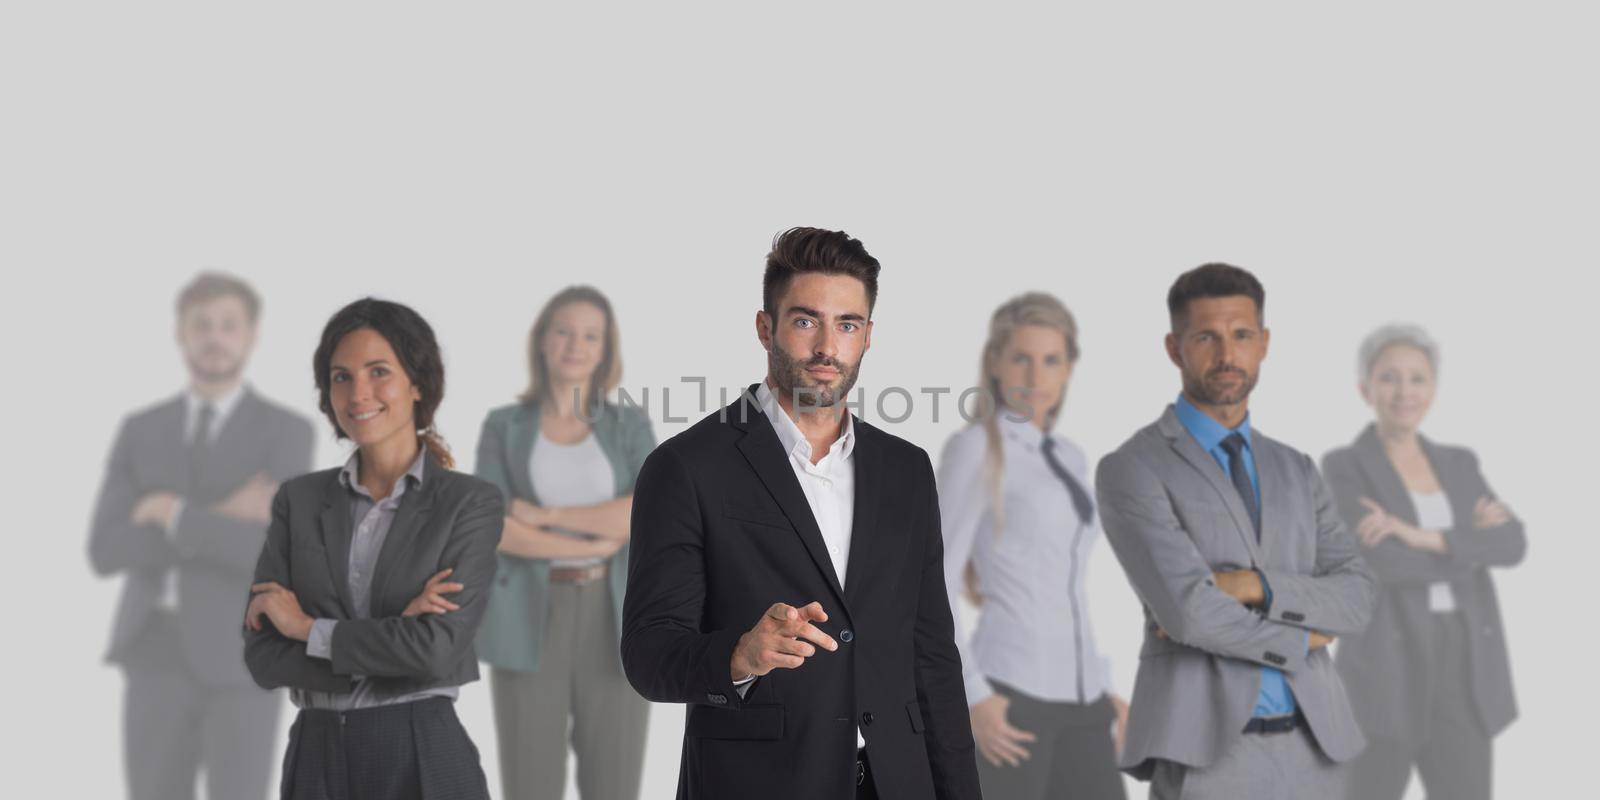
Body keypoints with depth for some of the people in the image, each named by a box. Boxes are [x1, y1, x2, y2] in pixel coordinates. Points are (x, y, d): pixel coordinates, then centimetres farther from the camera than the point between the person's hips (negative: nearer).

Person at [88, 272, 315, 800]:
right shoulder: (139, 432, 8)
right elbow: (107, 551, -6)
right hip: (156, 662, 4)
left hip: (241, 664, -3)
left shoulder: (288, 433, -3)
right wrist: (218, 520, -16)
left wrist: (174, 513, -13)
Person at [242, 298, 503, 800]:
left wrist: (308, 627, -7)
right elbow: (263, 656, -3)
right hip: (316, 758, 3)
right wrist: (395, 633, -14)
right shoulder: (299, 500, 6)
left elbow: (439, 647, -16)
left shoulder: (470, 503, -4)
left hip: (423, 759, -3)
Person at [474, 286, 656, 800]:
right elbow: (498, 530, -10)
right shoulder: (503, 428, 5)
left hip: (612, 621, 1)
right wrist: (598, 544, -13)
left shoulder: (632, 427, 7)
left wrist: (545, 514, -12)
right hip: (531, 622, -1)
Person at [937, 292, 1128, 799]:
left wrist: (1102, 691, 16)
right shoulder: (973, 448, -5)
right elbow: (934, 588, -10)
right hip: (1008, 698, -7)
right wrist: (972, 697, -19)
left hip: (1076, 700, 7)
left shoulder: (1069, 460, 18)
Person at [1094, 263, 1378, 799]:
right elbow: (1189, 611, -19)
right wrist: (1296, 640, -3)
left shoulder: (1296, 472, 15)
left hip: (1311, 753, 6)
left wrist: (1252, 586, -17)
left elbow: (1356, 600, 1)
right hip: (1207, 755, -6)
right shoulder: (1130, 471, -6)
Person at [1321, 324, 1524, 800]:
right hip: (1385, 671, -5)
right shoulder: (1343, 468, -2)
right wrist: (1471, 540, -7)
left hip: (1461, 673, 5)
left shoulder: (1459, 466, 14)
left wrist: (1424, 536, -18)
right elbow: (1383, 563, -18)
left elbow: (1512, 545, -4)